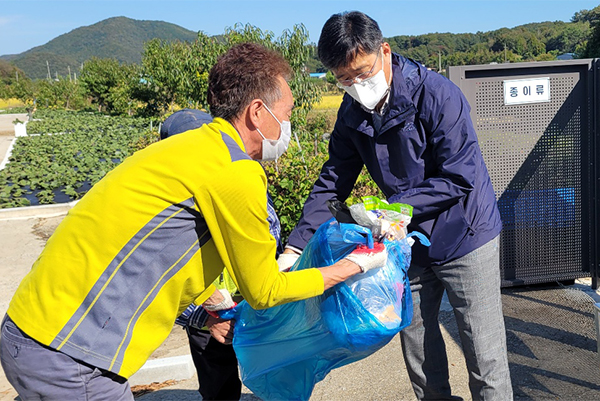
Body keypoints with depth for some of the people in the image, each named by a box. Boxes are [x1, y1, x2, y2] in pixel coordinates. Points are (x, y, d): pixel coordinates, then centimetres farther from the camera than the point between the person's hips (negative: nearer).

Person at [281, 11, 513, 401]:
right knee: (416, 341, 16)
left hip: (465, 235, -5)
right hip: (410, 239, 6)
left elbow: (458, 179, -22)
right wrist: (296, 247, -8)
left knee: (485, 358, 2)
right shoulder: (352, 113, -3)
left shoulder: (437, 95, -22)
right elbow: (332, 182, 1)